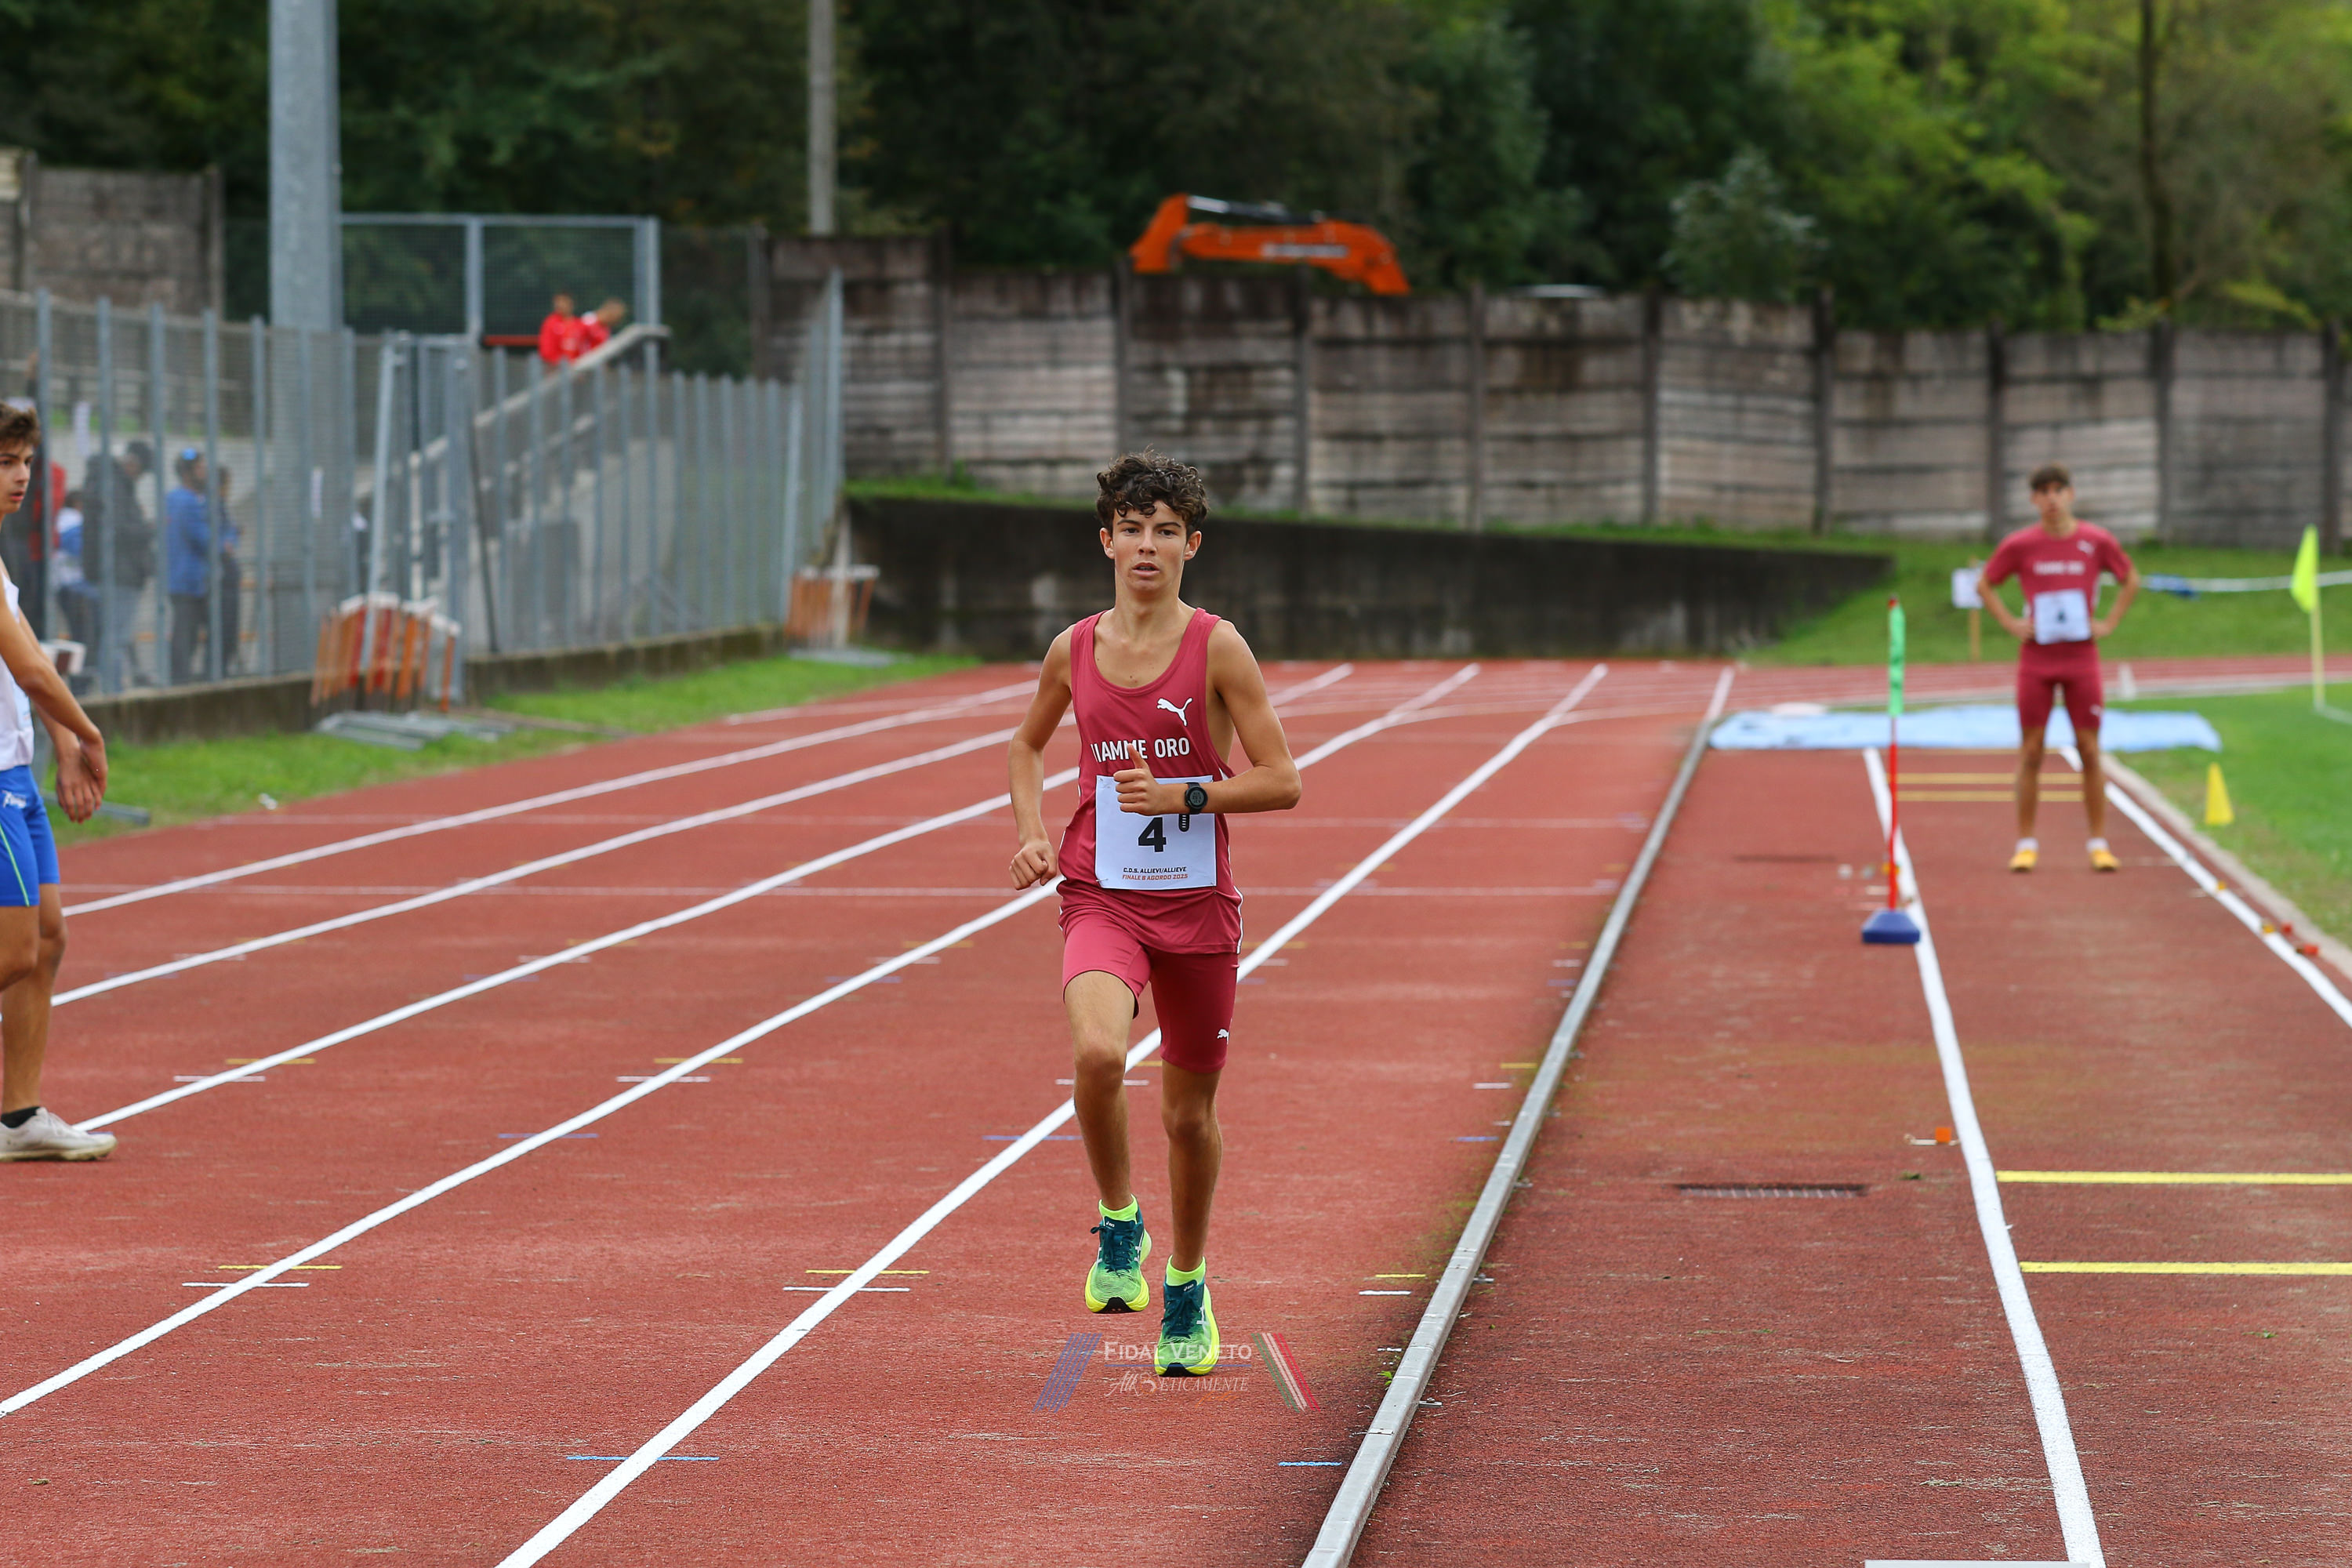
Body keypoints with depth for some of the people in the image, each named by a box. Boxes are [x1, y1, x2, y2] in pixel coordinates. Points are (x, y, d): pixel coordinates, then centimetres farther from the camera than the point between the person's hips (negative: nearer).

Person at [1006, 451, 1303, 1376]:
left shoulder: (1217, 648, -5)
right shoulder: (1073, 651, 3)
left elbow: (1281, 781, -5)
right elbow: (1029, 746, 23)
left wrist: (1183, 794, -18)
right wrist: (1031, 831, 6)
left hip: (1197, 906, -1)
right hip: (1101, 899, 1)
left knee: (1190, 1115, 8)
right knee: (1097, 1052, -29)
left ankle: (1187, 1289, 32)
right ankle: (1117, 1227, -4)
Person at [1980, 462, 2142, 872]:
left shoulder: (2097, 542, -1)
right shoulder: (2019, 546, -3)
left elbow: (2131, 579, 13)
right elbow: (1986, 584, 11)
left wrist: (2109, 623, 3)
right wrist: (2010, 623, -1)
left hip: (2081, 657, 0)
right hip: (2035, 660, 0)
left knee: (2090, 750, 0)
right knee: (2031, 751, 0)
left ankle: (2099, 844, 7)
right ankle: (2025, 844, 6)